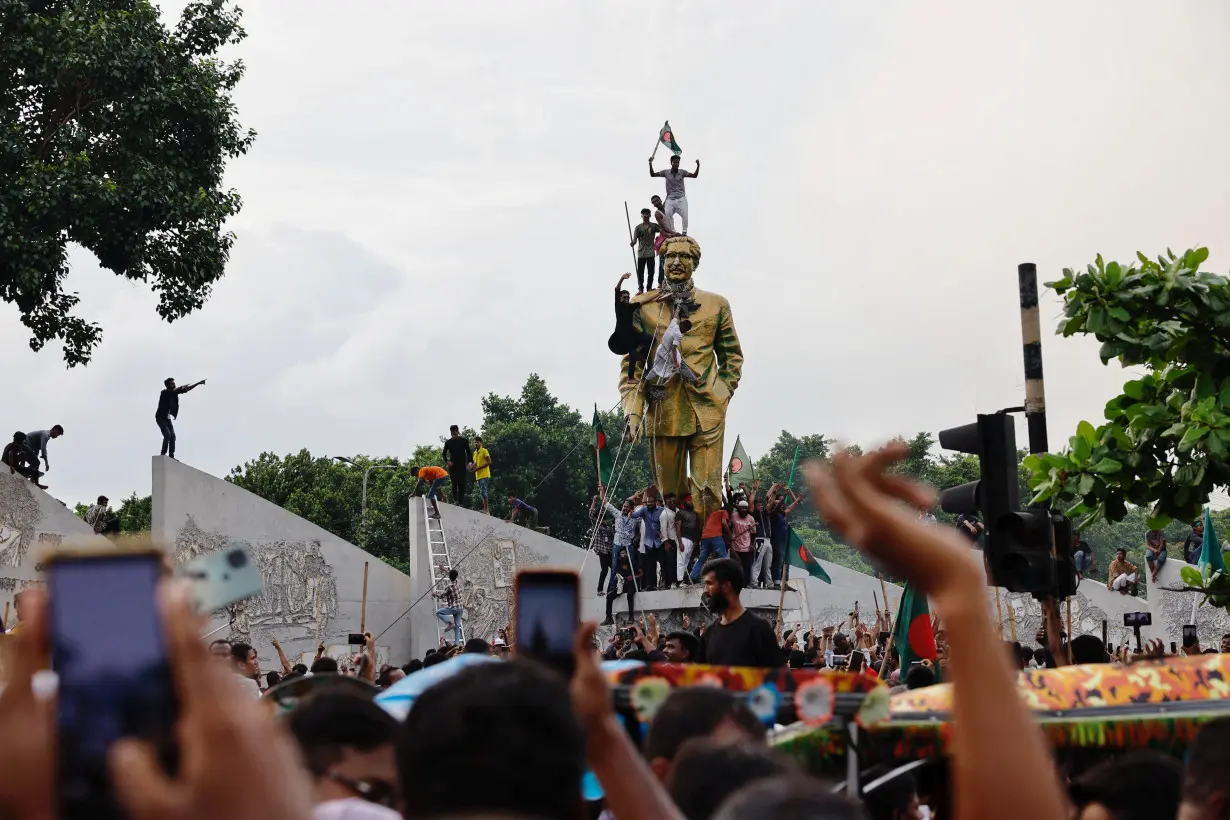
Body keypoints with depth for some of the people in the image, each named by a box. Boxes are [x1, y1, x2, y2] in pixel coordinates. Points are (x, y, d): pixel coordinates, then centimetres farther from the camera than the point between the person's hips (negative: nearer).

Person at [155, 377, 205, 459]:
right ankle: (163, 453, -14)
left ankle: (171, 456, -1)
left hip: (167, 418, 7)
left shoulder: (174, 393, 5)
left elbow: (186, 389, 5)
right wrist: (183, 387, -43)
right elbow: (173, 390, -33)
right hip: (161, 417, -7)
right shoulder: (164, 392, -13)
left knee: (172, 436, -2)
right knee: (167, 435, -20)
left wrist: (198, 383, 2)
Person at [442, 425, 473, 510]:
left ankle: (461, 502, -1)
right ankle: (455, 500, -13)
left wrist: (470, 462, -11)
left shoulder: (464, 441, 3)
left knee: (462, 484, -3)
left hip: (462, 466, 0)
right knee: (454, 483, -11)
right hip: (452, 466, 0)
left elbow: (468, 452, 5)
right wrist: (447, 461, -7)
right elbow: (444, 454, 12)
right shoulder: (448, 442, 5)